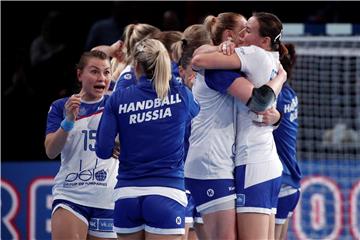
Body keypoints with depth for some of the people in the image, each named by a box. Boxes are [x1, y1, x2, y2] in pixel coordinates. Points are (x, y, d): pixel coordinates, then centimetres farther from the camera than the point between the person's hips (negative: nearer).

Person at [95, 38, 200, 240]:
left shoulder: (118, 99, 2)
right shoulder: (180, 95, 2)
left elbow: (103, 150, -1)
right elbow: (195, 111, 25)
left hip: (127, 196, 2)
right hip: (166, 194, -2)